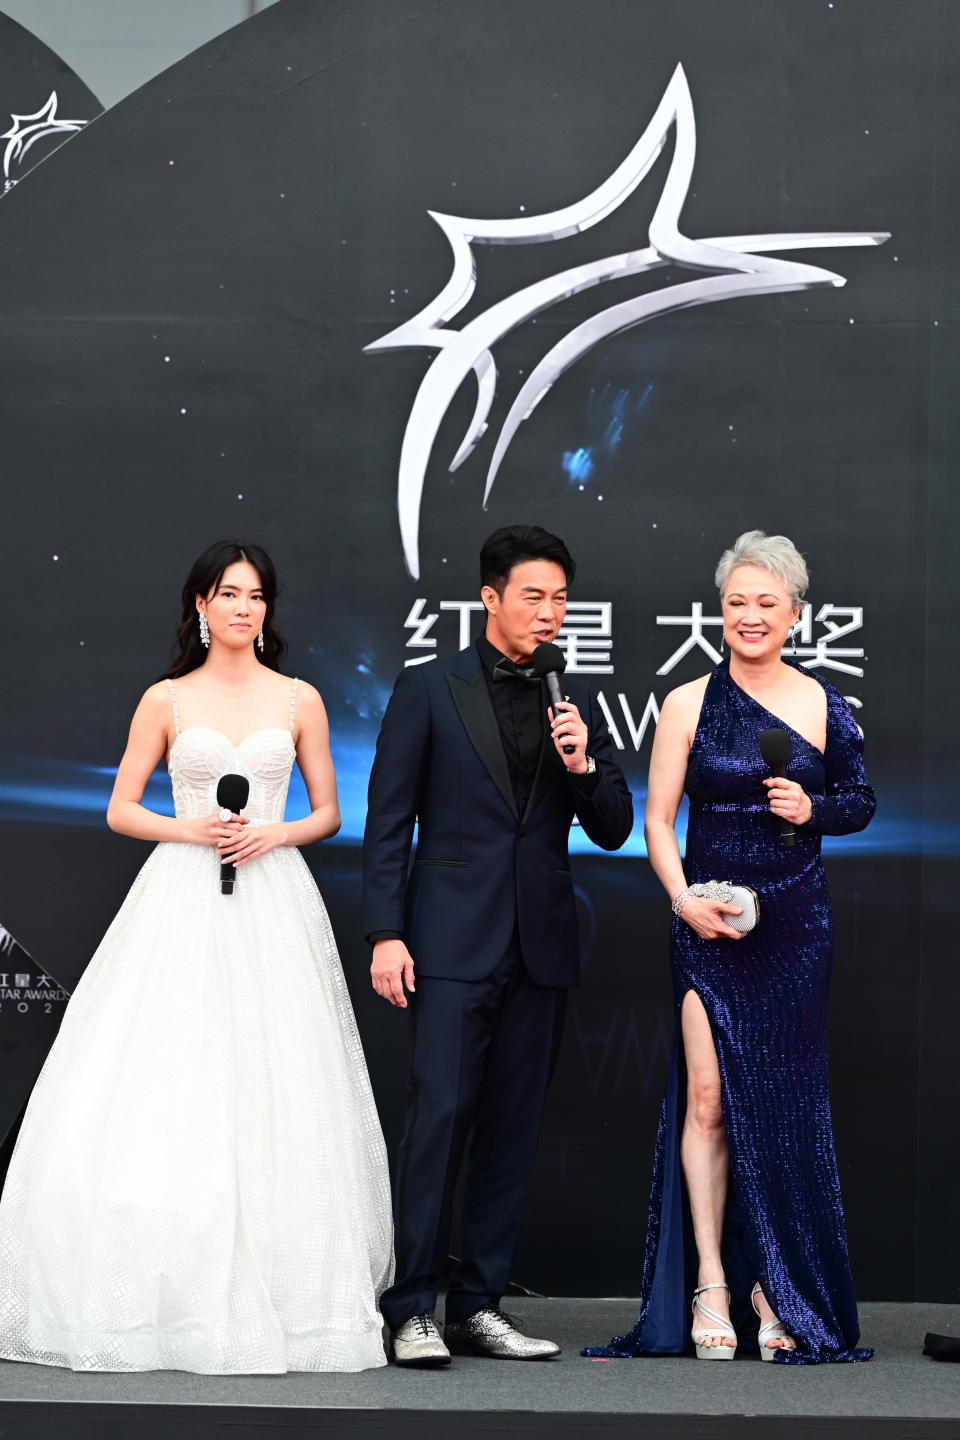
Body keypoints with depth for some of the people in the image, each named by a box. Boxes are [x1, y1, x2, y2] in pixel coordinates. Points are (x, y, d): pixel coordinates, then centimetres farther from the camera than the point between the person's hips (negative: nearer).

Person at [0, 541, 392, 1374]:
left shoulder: (299, 701, 9)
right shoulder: (167, 701, 7)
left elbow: (328, 813, 11)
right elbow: (121, 811, 7)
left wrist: (275, 834, -8)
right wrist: (186, 829, -10)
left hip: (272, 903, 1)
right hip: (182, 900, 0)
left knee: (270, 1099, -3)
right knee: (164, 1087, -7)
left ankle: (273, 1293, 4)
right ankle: (168, 1293, 0)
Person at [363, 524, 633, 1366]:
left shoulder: (576, 705, 13)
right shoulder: (428, 690, 2)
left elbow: (613, 830, 11)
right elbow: (387, 822, 0)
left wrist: (583, 764, -8)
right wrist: (386, 934, -8)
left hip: (540, 945, 4)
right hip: (453, 940, -4)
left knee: (514, 1129, 5)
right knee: (440, 1113, -11)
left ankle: (479, 1305, 12)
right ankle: (413, 1310, -5)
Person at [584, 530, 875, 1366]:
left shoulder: (823, 706, 4)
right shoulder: (689, 705, 2)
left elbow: (861, 802, 13)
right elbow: (657, 820, 2)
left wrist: (814, 809, -9)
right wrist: (683, 898, -13)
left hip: (795, 927, 1)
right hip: (708, 921, 0)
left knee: (782, 1105, 3)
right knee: (708, 1098, -4)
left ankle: (775, 1286, 12)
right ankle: (710, 1287, 3)